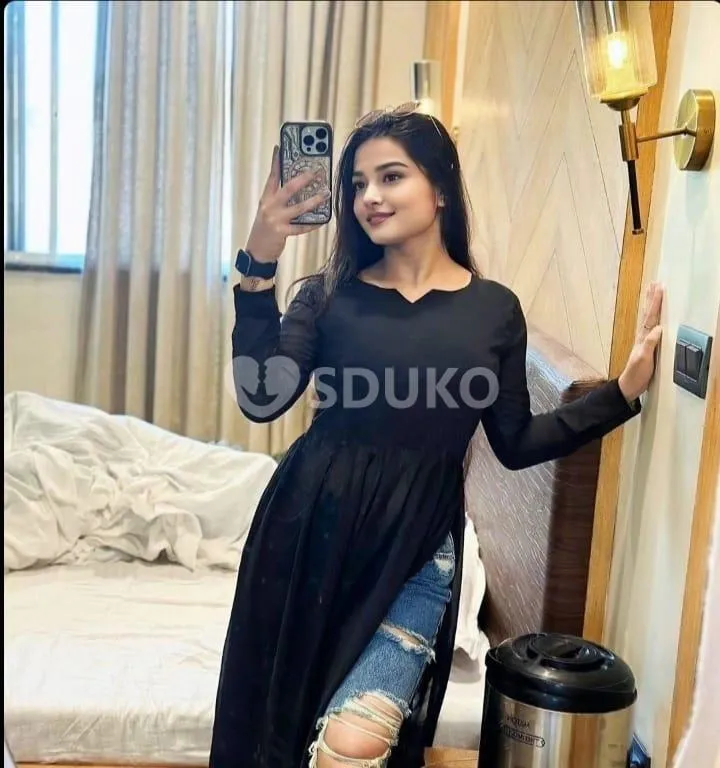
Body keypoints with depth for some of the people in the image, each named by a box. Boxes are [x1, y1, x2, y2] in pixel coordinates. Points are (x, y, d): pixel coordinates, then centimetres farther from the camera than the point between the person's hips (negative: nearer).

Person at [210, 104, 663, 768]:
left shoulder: (494, 308, 2)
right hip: (314, 531, 1)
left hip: (418, 545, -1)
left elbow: (516, 443, 5)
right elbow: (261, 399, -12)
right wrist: (258, 268, -18)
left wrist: (625, 390, -1)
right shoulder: (331, 293, 1)